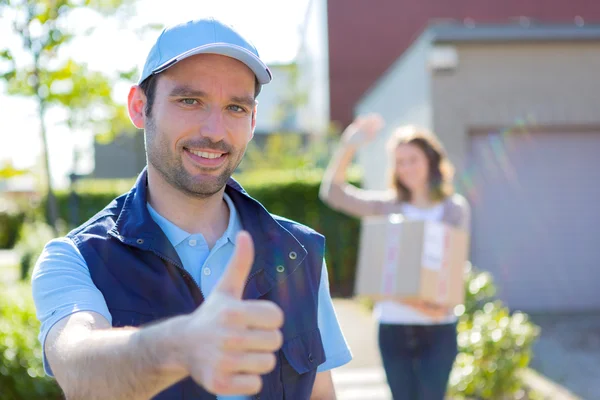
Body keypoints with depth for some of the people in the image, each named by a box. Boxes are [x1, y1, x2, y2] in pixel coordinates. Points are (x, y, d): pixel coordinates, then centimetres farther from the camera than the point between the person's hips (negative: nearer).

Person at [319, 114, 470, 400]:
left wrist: (441, 303, -21)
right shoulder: (388, 205, 6)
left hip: (437, 327, -2)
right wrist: (348, 146, -14)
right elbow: (332, 193, -1)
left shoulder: (455, 208, 2)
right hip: (392, 326, 2)